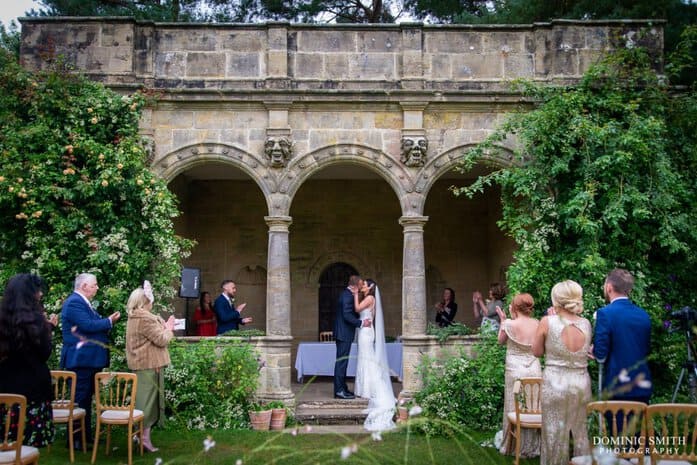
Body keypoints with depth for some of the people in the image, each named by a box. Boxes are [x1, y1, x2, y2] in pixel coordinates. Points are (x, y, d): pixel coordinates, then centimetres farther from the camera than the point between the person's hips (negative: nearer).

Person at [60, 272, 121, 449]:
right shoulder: (74, 302, -15)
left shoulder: (83, 302, 17)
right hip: (81, 359, -10)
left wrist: (108, 322, 1)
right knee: (79, 398, -6)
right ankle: (75, 440, 0)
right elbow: (87, 325, -24)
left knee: (87, 397, 15)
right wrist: (109, 321, -12)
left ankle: (86, 435, 24)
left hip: (89, 359, 10)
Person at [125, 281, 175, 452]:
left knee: (143, 398, 14)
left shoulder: (134, 317, 13)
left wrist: (164, 326, 12)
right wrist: (169, 328, -3)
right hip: (149, 364, -10)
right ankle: (144, 436, -2)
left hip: (140, 363, 10)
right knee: (148, 399, -5)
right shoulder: (145, 318, -20)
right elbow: (161, 339, -19)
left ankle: (142, 433, 18)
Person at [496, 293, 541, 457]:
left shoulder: (510, 324, -12)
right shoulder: (537, 324, -2)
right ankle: (532, 446, 23)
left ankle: (514, 447, 18)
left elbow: (501, 341, 6)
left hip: (515, 371, -3)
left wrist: (503, 320, 13)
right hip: (534, 371, 3)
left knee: (514, 409, 8)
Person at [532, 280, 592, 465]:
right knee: (580, 432, 16)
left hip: (555, 382, -3)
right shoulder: (586, 323, -1)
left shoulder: (547, 322, -12)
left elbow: (537, 352, 1)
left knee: (555, 433, 8)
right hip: (581, 382, 4)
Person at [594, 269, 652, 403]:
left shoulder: (605, 313, -12)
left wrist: (593, 350, 7)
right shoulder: (644, 315, 6)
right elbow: (646, 351, 14)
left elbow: (601, 355, -13)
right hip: (643, 387, 5)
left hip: (618, 388, -5)